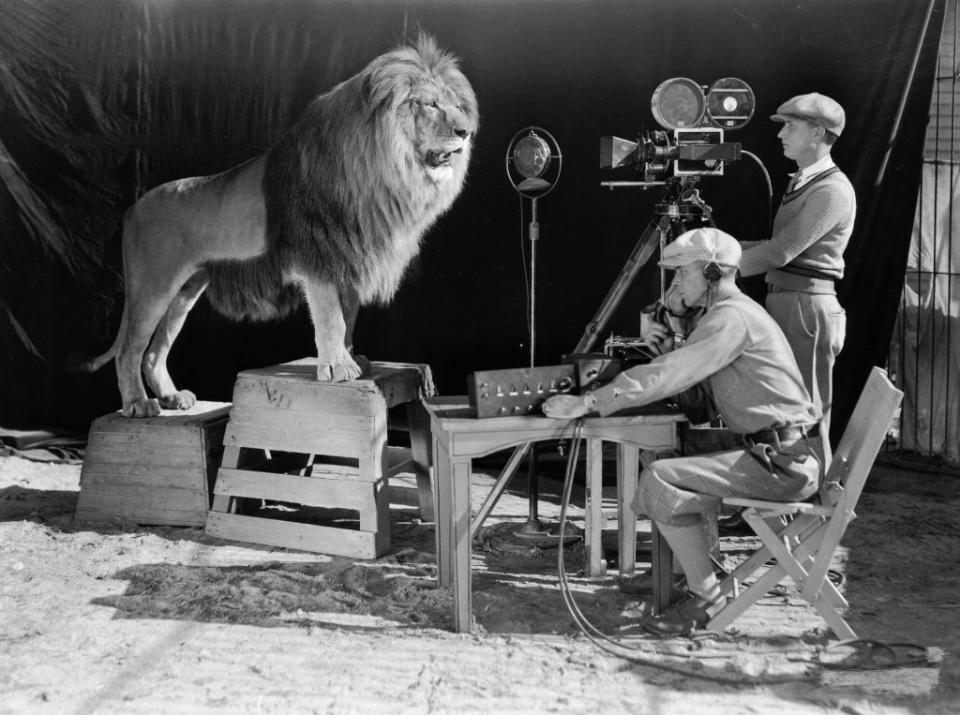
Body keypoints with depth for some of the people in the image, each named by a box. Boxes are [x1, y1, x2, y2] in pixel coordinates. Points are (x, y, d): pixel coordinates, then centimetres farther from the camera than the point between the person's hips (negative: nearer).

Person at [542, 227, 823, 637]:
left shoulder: (732, 317, -14)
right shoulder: (731, 312, 18)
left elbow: (668, 377, -22)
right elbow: (686, 380, 21)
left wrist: (586, 403, -21)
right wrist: (668, 351, 2)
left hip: (784, 461, -10)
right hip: (778, 453, 10)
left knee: (659, 481, -18)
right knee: (673, 456, 14)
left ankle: (706, 598, -8)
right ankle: (698, 571, 17)